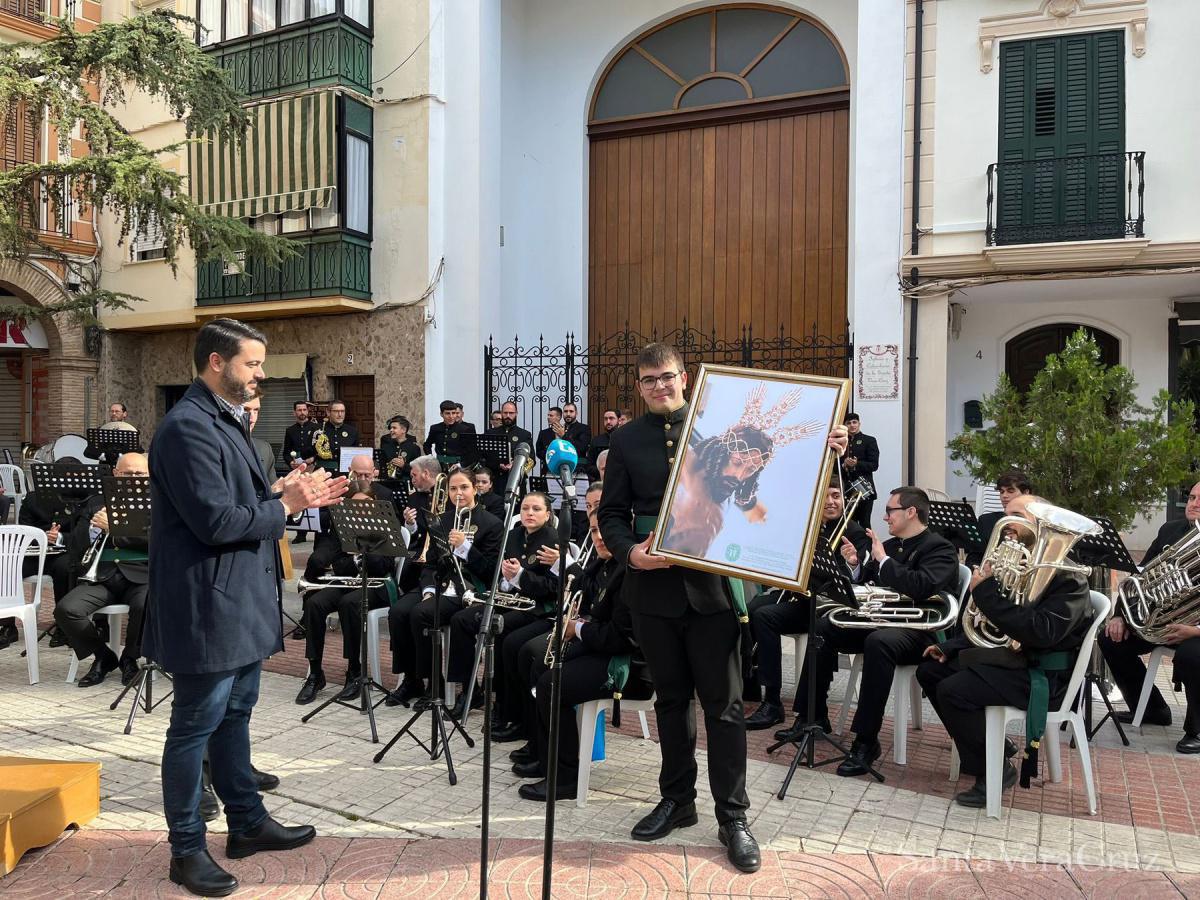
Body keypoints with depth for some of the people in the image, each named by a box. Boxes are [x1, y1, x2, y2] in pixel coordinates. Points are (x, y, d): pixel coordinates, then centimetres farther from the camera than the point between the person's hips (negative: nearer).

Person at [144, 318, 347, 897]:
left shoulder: (226, 421, 13)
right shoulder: (189, 427, -19)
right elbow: (217, 522, -26)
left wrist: (287, 493, 1)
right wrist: (284, 505, -14)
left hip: (241, 601, 10)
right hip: (208, 606, -10)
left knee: (234, 714, 20)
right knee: (195, 727, 4)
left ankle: (247, 823, 34)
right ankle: (187, 850, 20)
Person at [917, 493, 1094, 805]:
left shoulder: (1067, 577, -15)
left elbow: (1041, 633, -30)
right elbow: (988, 624, 21)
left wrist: (986, 592, -28)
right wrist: (950, 647, 9)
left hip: (1044, 675, -9)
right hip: (1006, 654, 9)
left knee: (953, 691, -26)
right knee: (930, 670, 6)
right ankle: (981, 749, 13)